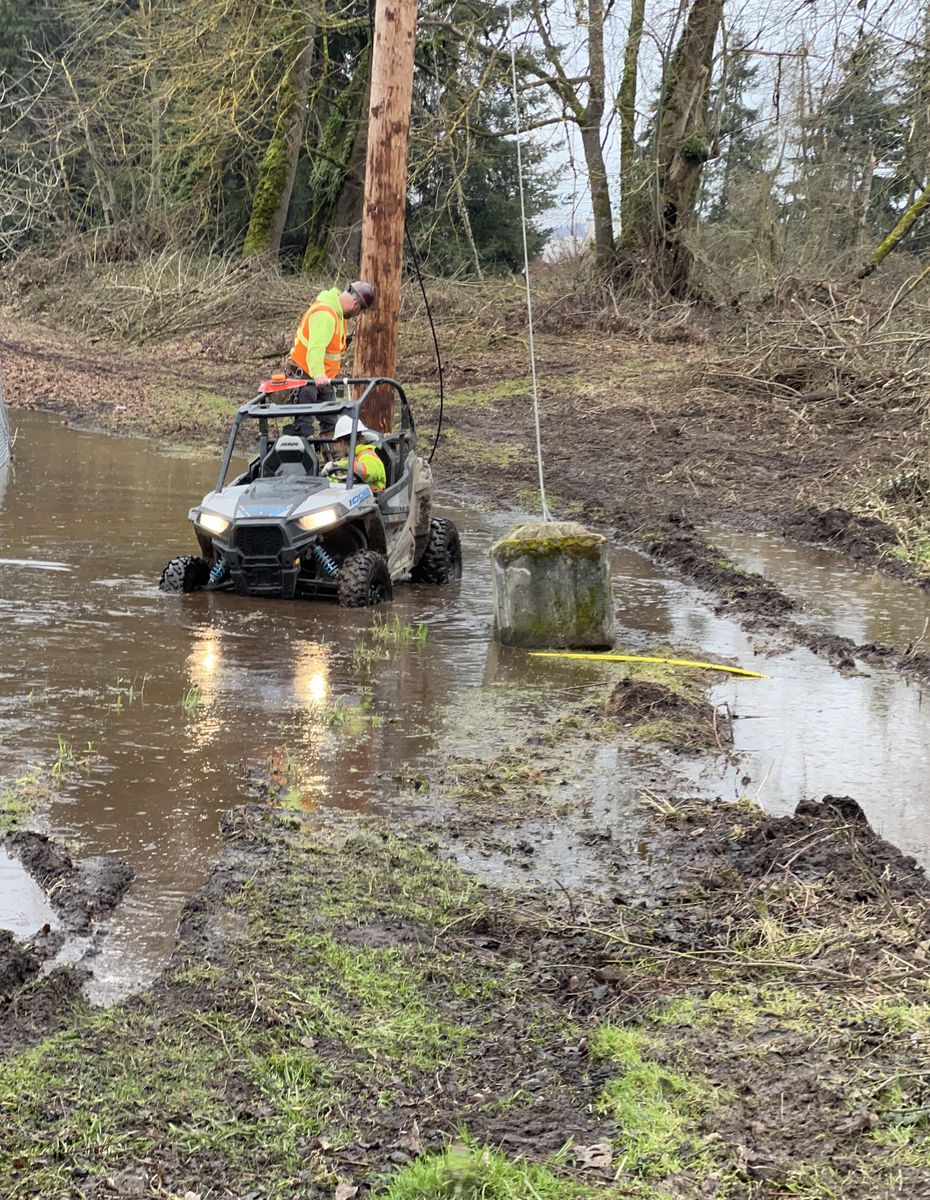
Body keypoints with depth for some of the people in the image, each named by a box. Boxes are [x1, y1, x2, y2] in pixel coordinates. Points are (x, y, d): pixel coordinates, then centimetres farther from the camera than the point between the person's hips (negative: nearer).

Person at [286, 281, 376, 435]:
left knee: (330, 420, 16)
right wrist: (318, 374, -54)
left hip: (323, 376, 10)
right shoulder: (324, 314, -27)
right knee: (304, 423, -10)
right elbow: (316, 346, -40)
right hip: (306, 373, -10)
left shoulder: (339, 311, 7)